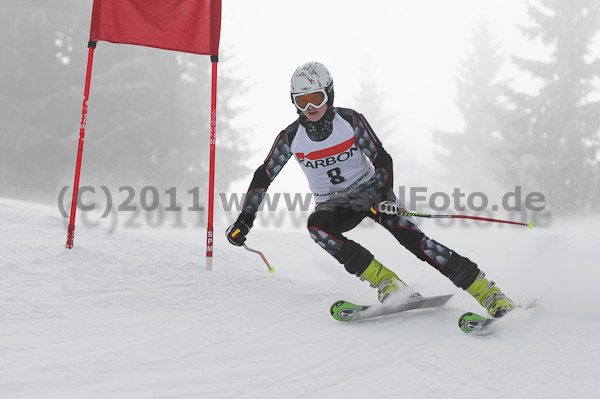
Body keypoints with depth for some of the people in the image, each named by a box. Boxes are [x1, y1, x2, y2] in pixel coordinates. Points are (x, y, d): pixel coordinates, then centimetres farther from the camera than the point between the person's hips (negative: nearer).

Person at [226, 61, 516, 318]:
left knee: (412, 238, -23)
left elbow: (382, 158, -9)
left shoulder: (350, 121, -13)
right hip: (334, 206, 1)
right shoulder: (291, 137, -9)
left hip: (370, 191, -1)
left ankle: (490, 294, -22)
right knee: (316, 225, -34)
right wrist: (244, 220, -7)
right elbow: (263, 176, -1)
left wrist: (385, 197, -25)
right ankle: (388, 284, -34)